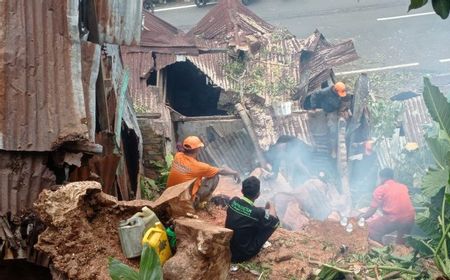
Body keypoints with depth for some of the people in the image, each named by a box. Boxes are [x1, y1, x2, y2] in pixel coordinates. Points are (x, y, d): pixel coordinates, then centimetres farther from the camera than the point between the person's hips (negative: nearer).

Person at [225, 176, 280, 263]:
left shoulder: (233, 201, -10)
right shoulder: (258, 213, -27)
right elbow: (275, 222, -7)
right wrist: (271, 206, 11)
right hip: (243, 255, -6)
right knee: (273, 223, -1)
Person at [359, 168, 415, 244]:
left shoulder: (380, 189, 3)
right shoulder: (403, 187, 17)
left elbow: (372, 210, 4)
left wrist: (363, 217, 22)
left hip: (393, 220, -6)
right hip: (410, 219, 6)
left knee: (371, 229, 10)